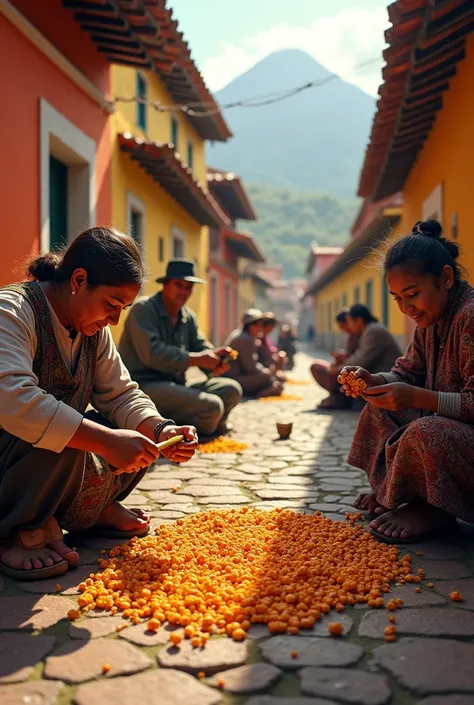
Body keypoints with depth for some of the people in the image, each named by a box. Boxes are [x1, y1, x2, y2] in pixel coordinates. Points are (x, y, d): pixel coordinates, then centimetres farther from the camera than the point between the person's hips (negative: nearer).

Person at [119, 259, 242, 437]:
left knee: (231, 389, -3)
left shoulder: (188, 316, 14)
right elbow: (152, 354, -24)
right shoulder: (143, 310, -11)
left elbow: (202, 348, 10)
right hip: (144, 386, -9)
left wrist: (215, 356, -15)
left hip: (174, 385, 9)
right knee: (212, 406, -25)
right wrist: (196, 359, -22)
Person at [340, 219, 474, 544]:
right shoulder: (429, 322, 8)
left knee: (425, 432, -36)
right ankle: (388, 488, 7)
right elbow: (407, 372, 12)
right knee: (381, 407, 10)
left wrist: (417, 397, -36)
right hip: (442, 422, 10)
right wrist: (372, 380, -9)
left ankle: (433, 511, -7)